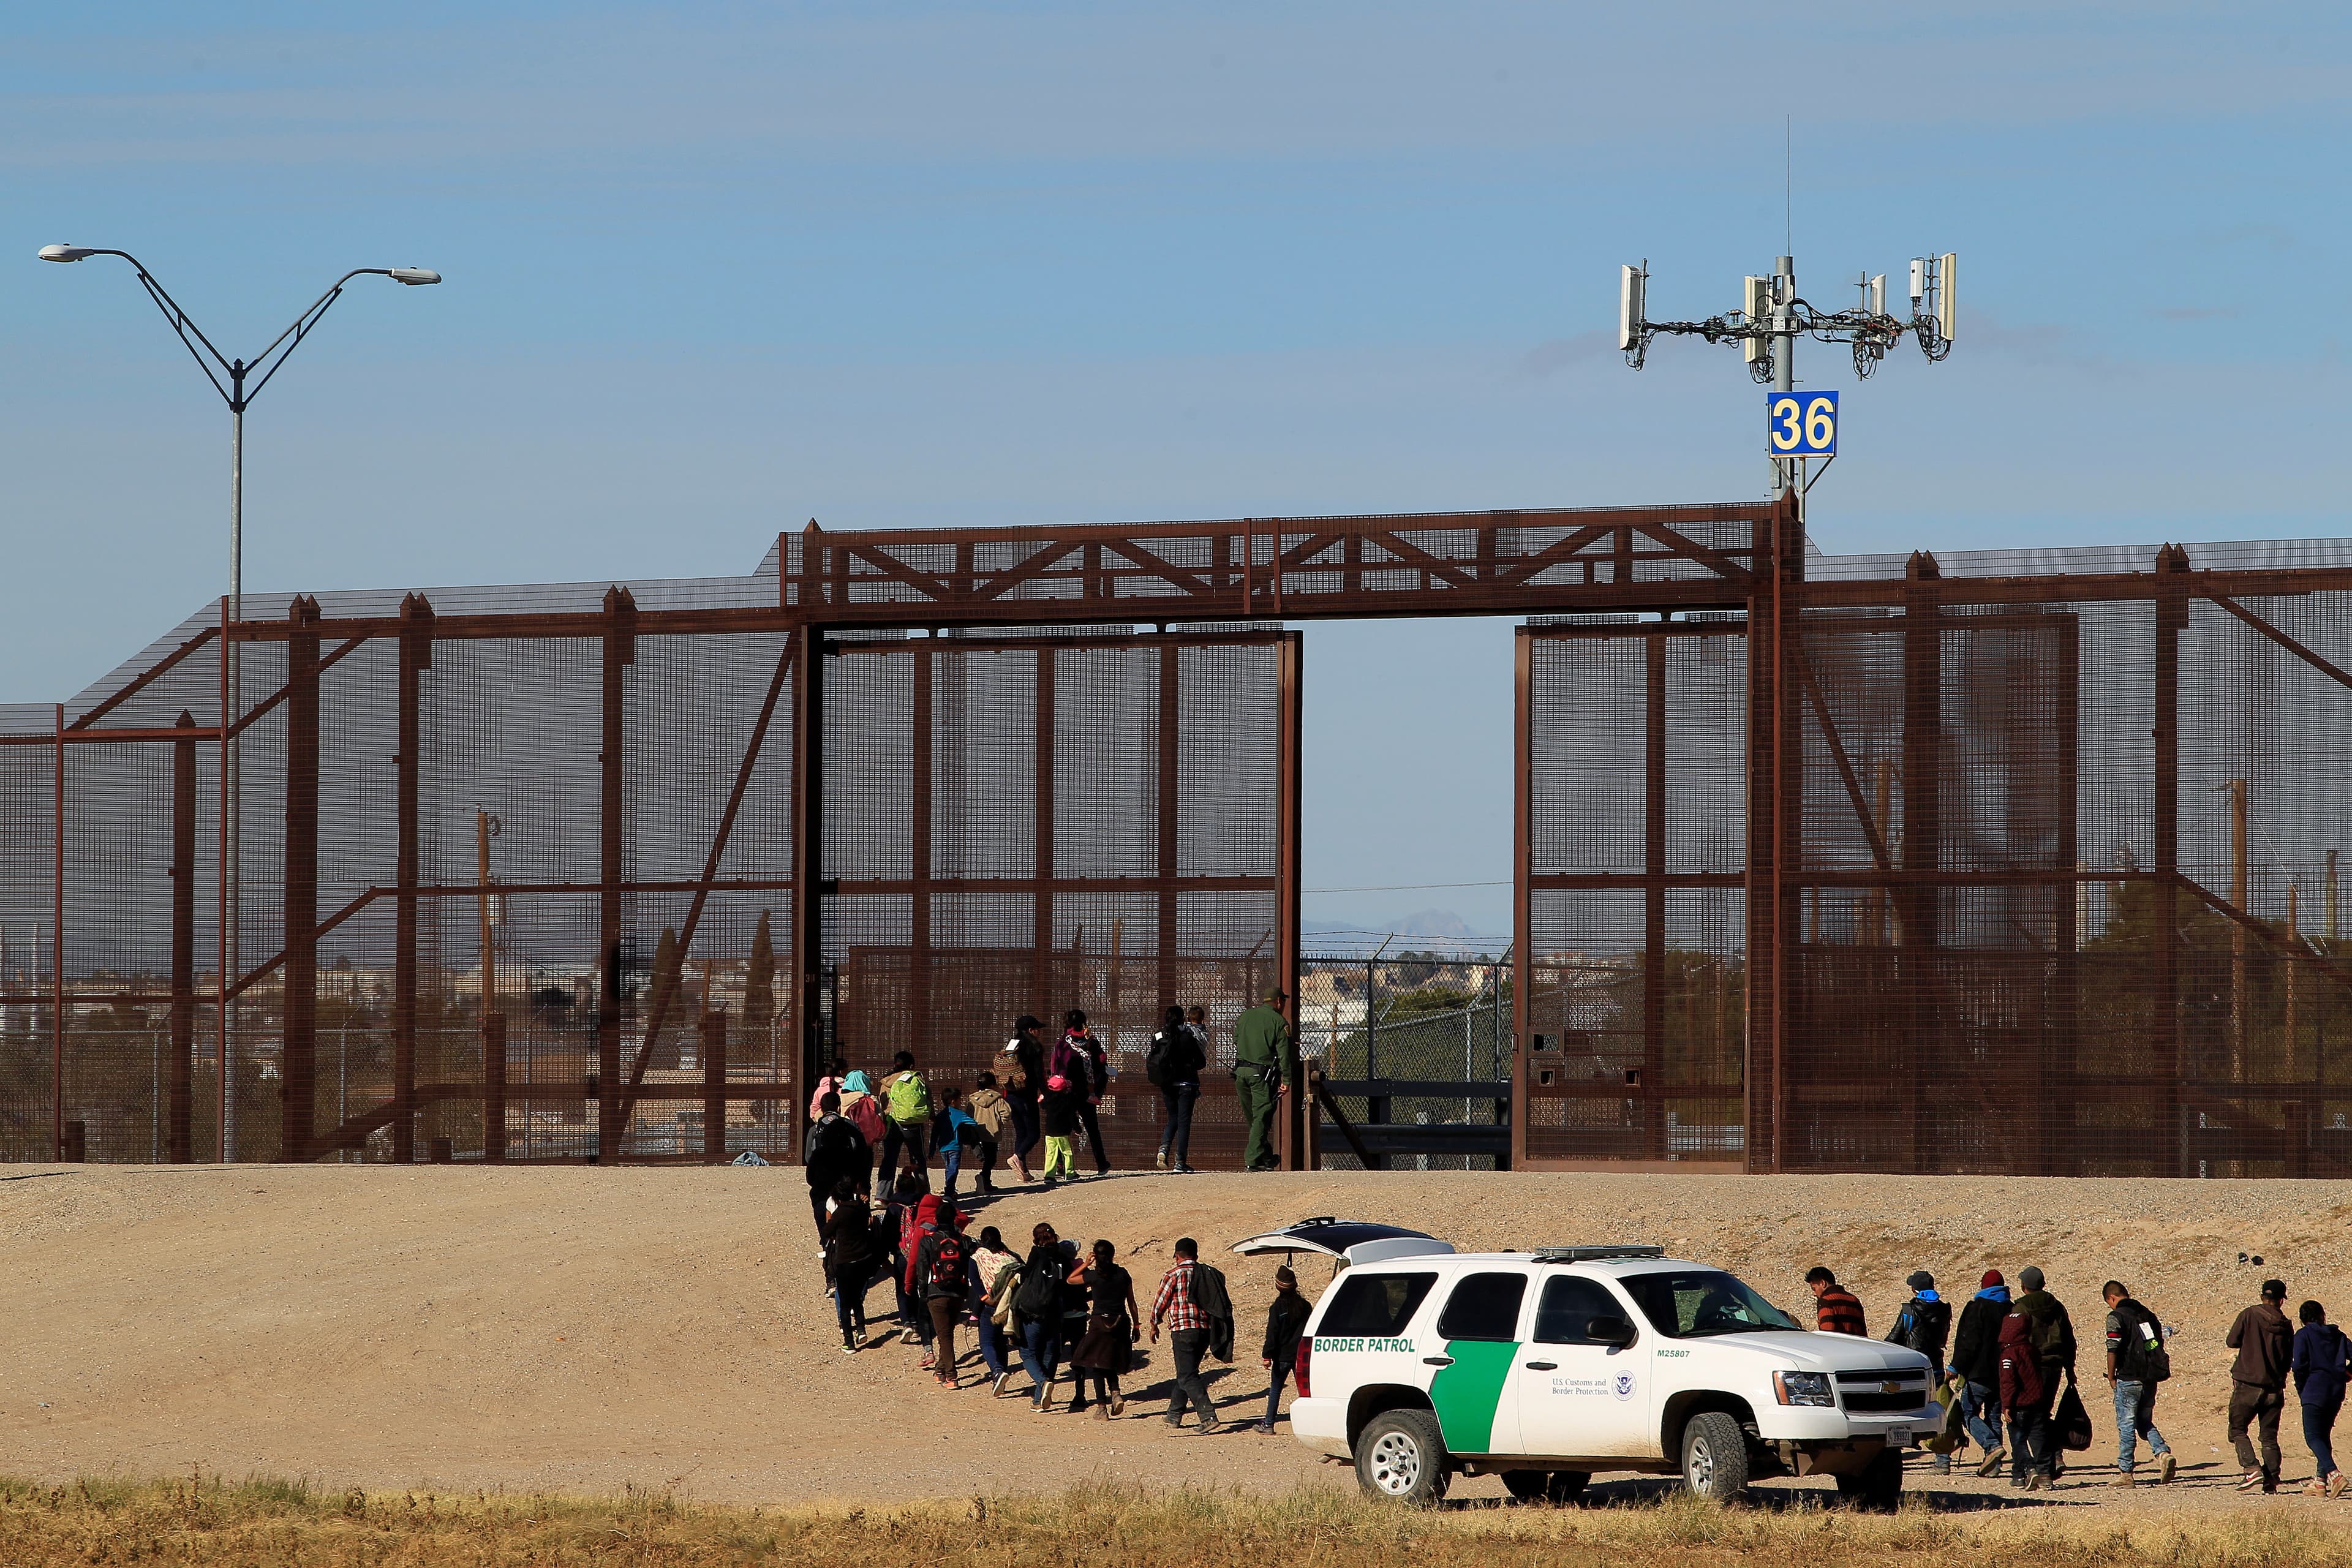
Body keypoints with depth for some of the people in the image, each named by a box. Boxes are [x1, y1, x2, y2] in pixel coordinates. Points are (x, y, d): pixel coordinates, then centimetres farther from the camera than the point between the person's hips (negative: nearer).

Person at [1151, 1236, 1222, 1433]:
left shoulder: (1173, 1275, -4)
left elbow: (1160, 1304, 2)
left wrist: (1155, 1326, 19)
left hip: (1183, 1330, -6)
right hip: (1205, 1329, 6)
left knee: (1188, 1377, -8)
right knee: (1186, 1373, 21)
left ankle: (1208, 1416, -22)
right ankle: (1174, 1415, 29)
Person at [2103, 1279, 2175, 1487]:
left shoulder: (2116, 1316, -9)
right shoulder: (2147, 1314, 12)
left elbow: (2113, 1349, -15)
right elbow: (2159, 1343, 15)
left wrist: (2111, 1376, -4)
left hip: (2129, 1378, -6)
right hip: (2151, 1379, 6)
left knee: (2126, 1426, 1)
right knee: (2144, 1423, 17)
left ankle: (2125, 1473, 3)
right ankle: (2163, 1452, -7)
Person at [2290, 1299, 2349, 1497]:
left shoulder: (2303, 1335, -2)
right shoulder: (2338, 1335, 12)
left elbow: (2299, 1364, -12)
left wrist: (2301, 1390, 0)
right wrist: (2342, 1376, 16)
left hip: (2314, 1391, -6)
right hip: (2336, 1393, 6)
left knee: (2313, 1437, -8)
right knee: (2324, 1435, 15)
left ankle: (2333, 1474, -28)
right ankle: (2320, 1481, 10)